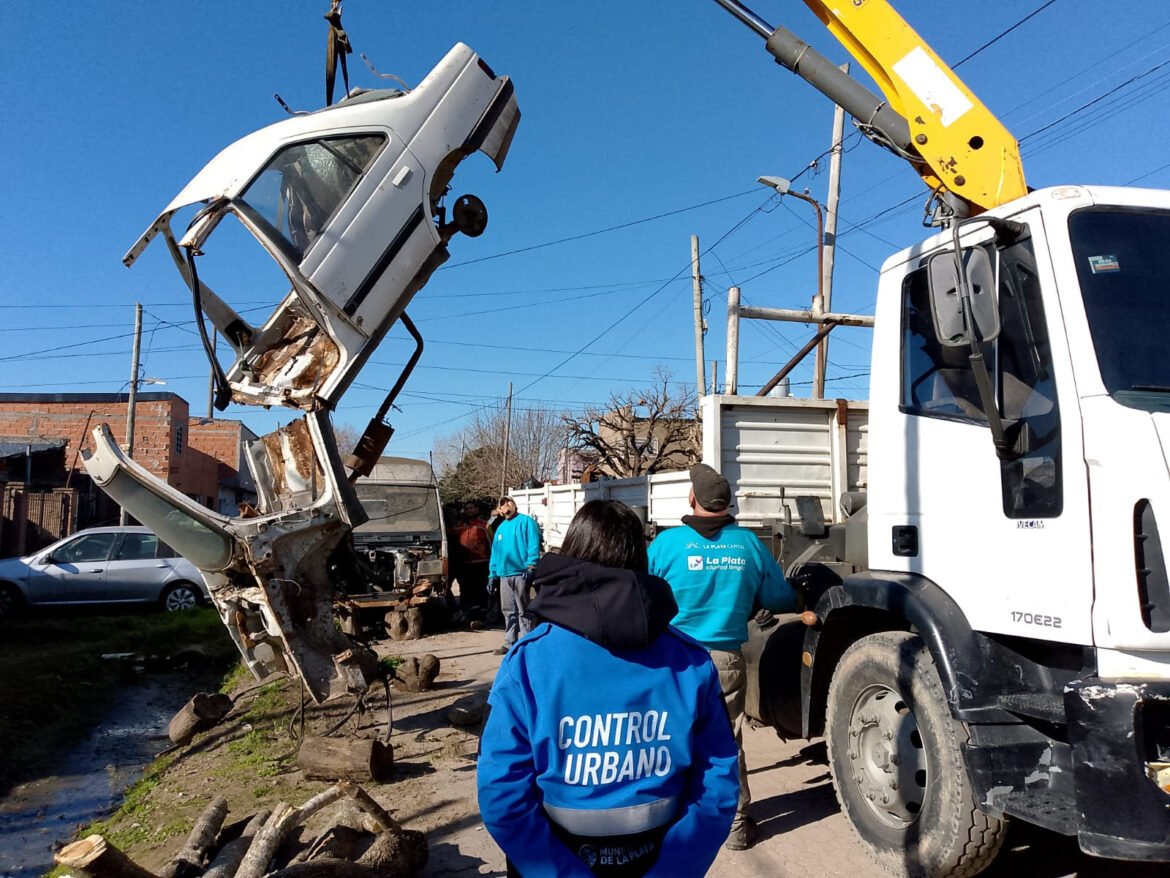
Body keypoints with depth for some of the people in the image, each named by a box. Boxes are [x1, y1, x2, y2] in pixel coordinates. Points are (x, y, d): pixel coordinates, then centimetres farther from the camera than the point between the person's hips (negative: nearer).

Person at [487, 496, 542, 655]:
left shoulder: (526, 522, -1)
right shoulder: (501, 527, 20)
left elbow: (533, 545, -11)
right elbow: (495, 552, 21)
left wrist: (531, 566, -21)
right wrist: (492, 574, 15)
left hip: (520, 573, -7)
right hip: (503, 575, 7)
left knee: (523, 611, -1)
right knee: (508, 611, 12)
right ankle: (509, 643, 20)